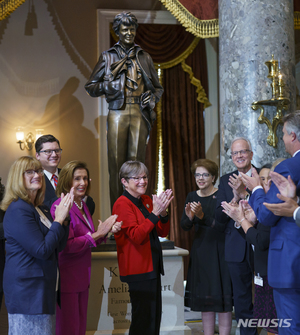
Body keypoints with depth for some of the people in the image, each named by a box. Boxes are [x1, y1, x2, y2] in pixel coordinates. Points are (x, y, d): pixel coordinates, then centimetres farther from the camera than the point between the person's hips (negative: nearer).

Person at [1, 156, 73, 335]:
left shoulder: (41, 209, 14)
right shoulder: (18, 211, -15)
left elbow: (58, 246, 11)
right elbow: (42, 250, -21)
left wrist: (64, 216, -1)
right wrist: (58, 219, -13)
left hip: (44, 288, 10)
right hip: (27, 290, -10)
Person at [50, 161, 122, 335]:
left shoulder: (83, 206, 14)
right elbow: (67, 245, -22)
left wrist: (107, 231, 0)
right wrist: (97, 234, -17)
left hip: (82, 276, 9)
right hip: (66, 277, -9)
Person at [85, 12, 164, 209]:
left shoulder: (144, 58, 18)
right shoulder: (108, 57, 13)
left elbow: (158, 87, 22)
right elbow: (90, 87, 11)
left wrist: (153, 98, 1)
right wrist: (108, 86, -6)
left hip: (140, 113, 1)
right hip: (118, 113, -1)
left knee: (137, 162, -3)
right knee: (116, 163, -5)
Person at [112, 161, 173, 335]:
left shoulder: (147, 201, 11)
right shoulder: (122, 204, -11)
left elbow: (162, 232, 11)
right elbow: (136, 236, -20)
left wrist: (163, 212, -7)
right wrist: (155, 213, -26)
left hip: (152, 266, 8)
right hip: (138, 268, -8)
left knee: (155, 315, 12)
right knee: (144, 316, -5)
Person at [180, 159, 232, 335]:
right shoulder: (192, 197, 7)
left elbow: (222, 225, -17)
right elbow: (184, 227, 2)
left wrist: (202, 216, -30)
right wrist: (189, 217, -20)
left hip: (220, 252, -5)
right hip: (200, 252, 5)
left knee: (222, 298, -3)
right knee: (204, 299, 9)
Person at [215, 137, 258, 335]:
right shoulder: (226, 181, 9)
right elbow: (219, 217, 0)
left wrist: (244, 194, -23)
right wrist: (235, 200, -16)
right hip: (237, 248, 4)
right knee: (242, 299, 11)